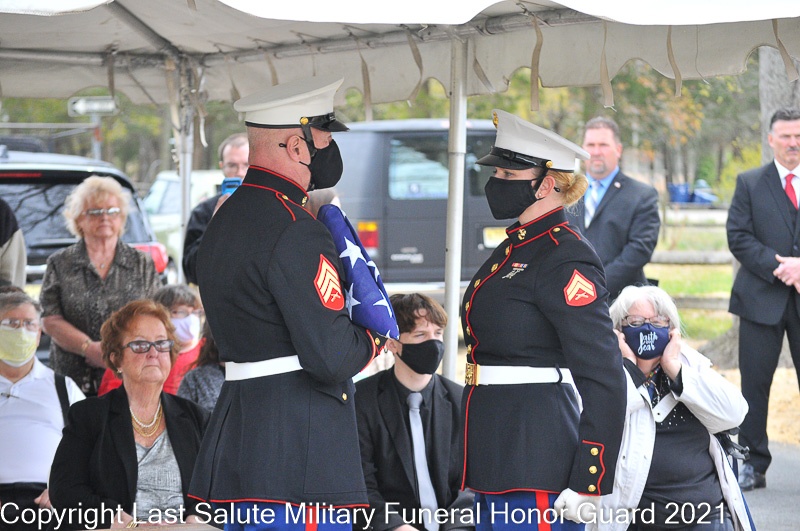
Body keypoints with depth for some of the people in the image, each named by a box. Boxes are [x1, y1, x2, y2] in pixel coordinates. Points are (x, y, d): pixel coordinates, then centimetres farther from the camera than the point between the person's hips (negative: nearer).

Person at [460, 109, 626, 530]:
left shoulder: (565, 259, -13)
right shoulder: (514, 249, 15)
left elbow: (604, 380, -17)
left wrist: (588, 487, -20)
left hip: (535, 471, -9)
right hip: (497, 462, 9)